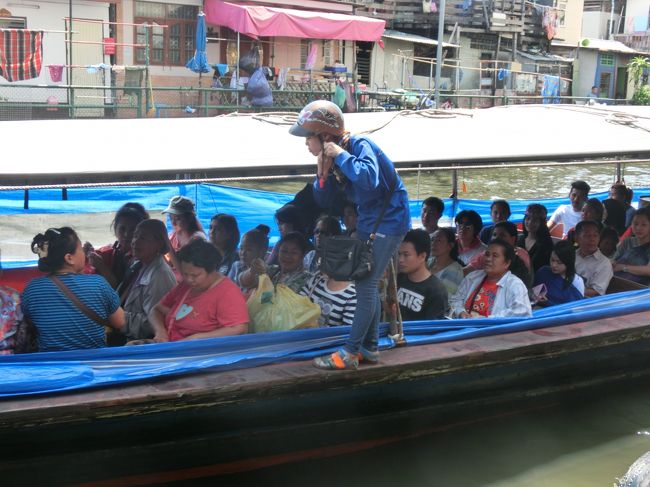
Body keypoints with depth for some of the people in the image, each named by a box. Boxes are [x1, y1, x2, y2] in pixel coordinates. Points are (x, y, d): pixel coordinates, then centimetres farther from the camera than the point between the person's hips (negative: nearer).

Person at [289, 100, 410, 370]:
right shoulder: (332, 157, 2)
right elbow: (322, 201, 4)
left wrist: (341, 155, -30)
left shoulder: (360, 145, -21)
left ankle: (350, 353, -3)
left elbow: (369, 179, -41)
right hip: (368, 221, 9)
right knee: (367, 284, 13)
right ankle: (370, 347, 24)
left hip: (389, 221, -9)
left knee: (366, 285, -8)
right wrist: (323, 171, -12)